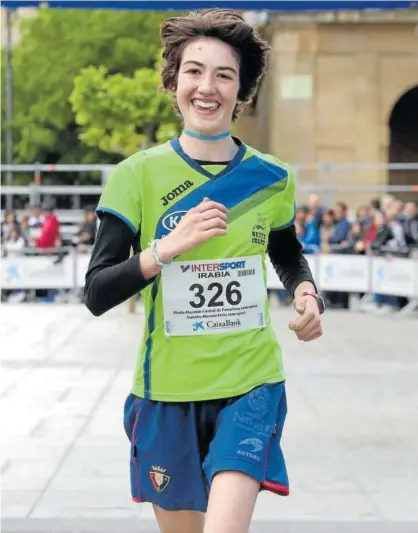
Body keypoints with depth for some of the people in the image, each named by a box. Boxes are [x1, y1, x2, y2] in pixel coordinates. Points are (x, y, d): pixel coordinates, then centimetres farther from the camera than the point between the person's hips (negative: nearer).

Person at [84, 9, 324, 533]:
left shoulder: (270, 178, 1)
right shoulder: (137, 175, -6)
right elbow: (96, 295, -10)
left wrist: (307, 295, -1)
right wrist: (168, 247, -24)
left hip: (250, 383, 0)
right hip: (167, 389, 0)